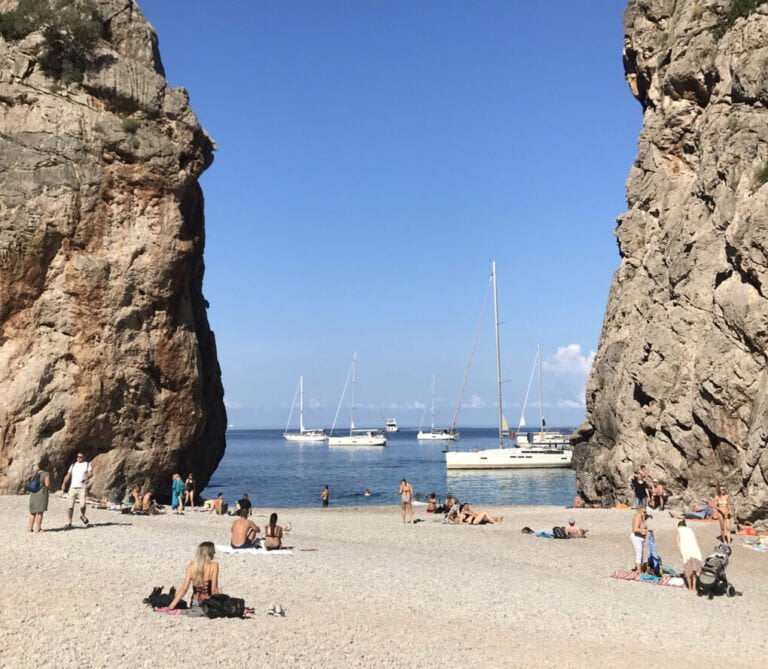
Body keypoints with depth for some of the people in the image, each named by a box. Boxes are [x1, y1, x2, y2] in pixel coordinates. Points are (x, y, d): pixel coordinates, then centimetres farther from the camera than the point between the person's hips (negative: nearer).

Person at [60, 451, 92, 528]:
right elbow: (68, 475, 18)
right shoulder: (73, 465, 20)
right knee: (70, 506, -3)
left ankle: (82, 516, 15)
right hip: (73, 487, 3)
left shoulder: (87, 464, 9)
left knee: (82, 504, -16)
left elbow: (91, 473, -6)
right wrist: (64, 484, 2)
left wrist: (87, 477, -27)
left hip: (82, 488, -3)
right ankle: (69, 522, 6)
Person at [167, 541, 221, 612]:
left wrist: (171, 606, -8)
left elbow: (184, 588, -11)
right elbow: (214, 590, -19)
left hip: (194, 605, 4)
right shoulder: (214, 565, -17)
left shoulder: (191, 566, -7)